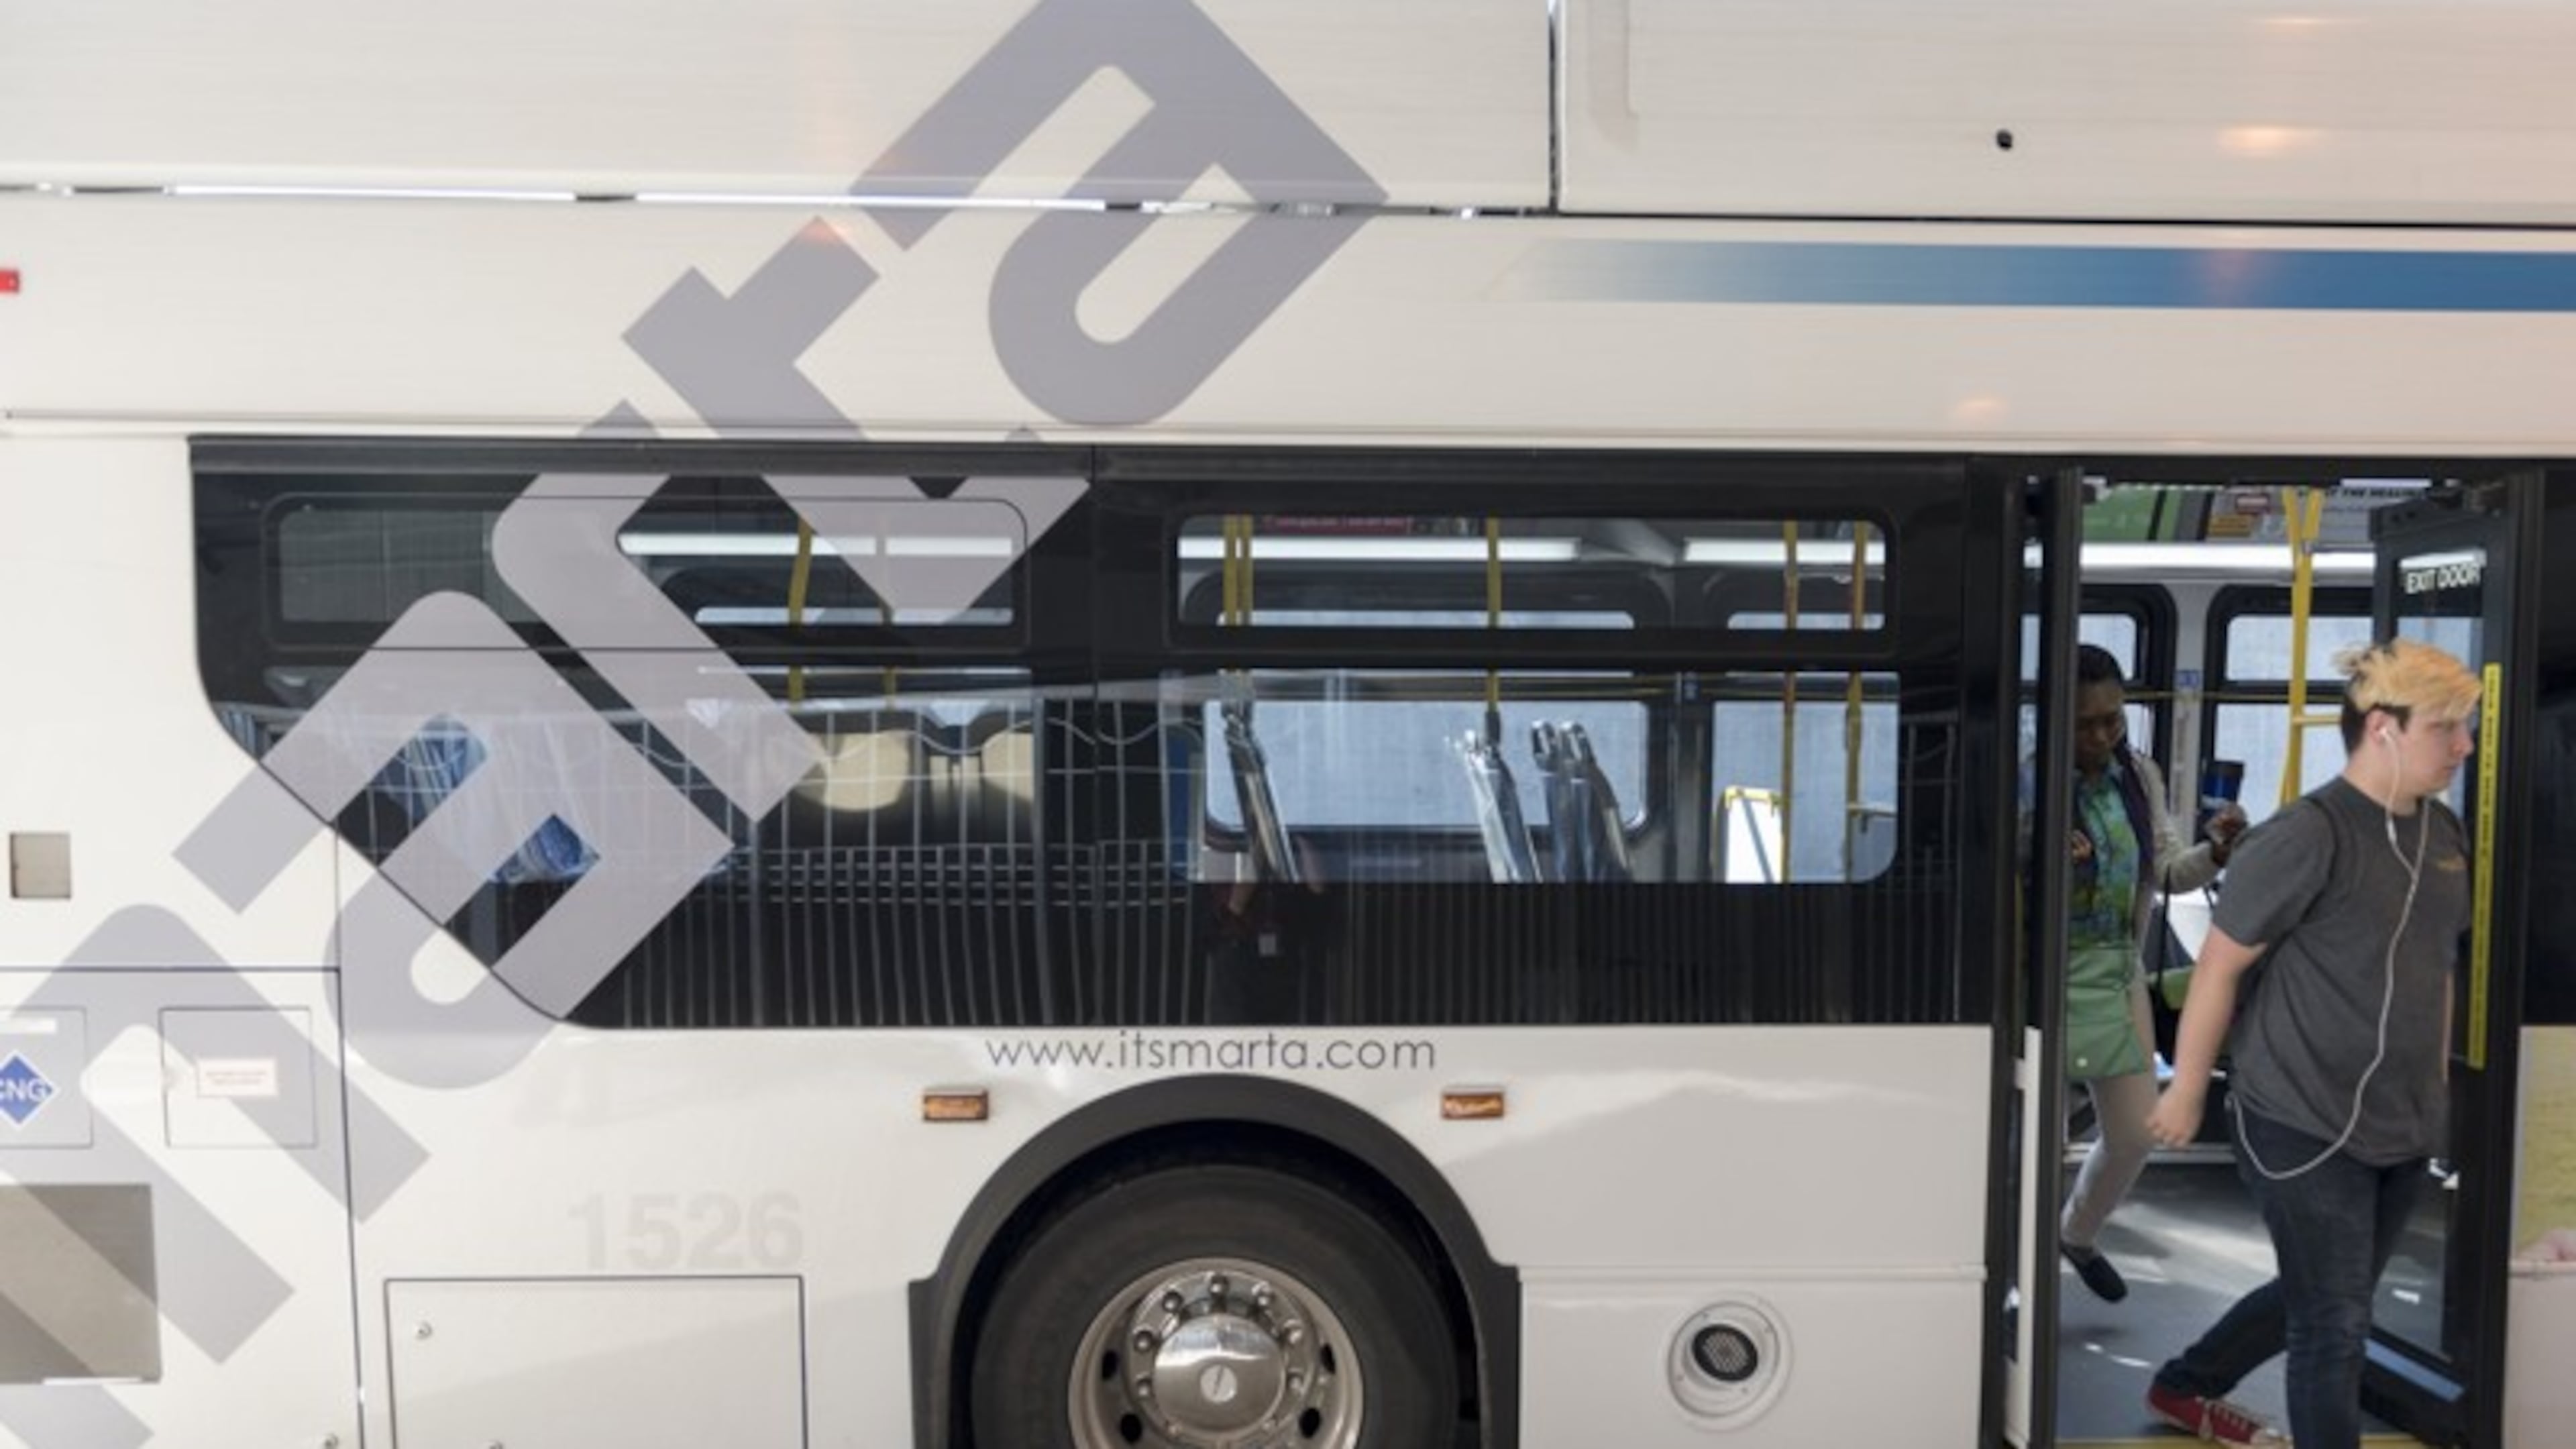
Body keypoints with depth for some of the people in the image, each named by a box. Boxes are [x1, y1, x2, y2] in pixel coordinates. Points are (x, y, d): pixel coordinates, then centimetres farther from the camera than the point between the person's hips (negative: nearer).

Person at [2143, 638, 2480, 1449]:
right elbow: (2219, 965, -15)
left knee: (2318, 1303, 21)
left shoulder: (2443, 832, 5)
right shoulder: (2307, 835, -18)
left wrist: (2436, 1088, 18)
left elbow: (2437, 967, 15)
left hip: (2403, 1129, 8)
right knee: (2335, 1323, 2)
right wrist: (2188, 1088, -11)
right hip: (2306, 1127, -8)